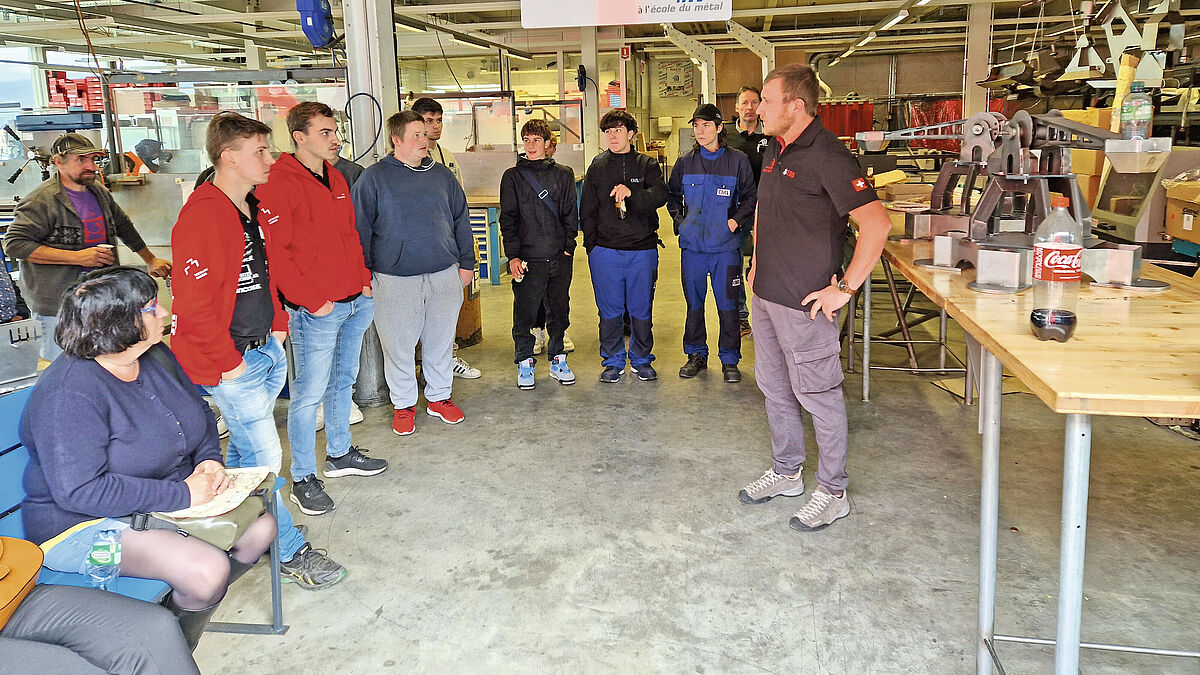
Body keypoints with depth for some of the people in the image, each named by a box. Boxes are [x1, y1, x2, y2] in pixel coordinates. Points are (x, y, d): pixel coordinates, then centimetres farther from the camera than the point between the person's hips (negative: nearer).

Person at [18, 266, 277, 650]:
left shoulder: (157, 357, 0)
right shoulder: (67, 394, -26)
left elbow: (200, 413, 15)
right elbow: (80, 491, -32)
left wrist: (210, 459, -6)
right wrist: (182, 494, -29)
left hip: (168, 499, 9)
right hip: (85, 524, -8)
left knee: (262, 524, -4)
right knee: (206, 569, -27)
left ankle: (198, 599, 15)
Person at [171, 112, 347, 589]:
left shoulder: (257, 210, 8)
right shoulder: (203, 216, -20)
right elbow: (193, 301, -22)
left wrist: (277, 325, 16)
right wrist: (228, 363, -18)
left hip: (267, 350, 9)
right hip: (233, 361, -9)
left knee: (245, 447, 19)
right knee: (264, 456, -2)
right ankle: (290, 553, 10)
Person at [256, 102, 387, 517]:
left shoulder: (336, 179, 13)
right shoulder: (279, 184, -14)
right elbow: (276, 254, -17)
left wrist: (364, 282, 11)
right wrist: (314, 301, -17)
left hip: (355, 303, 8)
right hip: (315, 311, -8)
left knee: (343, 381, 19)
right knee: (309, 393, 0)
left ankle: (340, 454, 36)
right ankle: (303, 479, 12)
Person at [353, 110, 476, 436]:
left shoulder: (441, 174, 9)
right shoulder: (374, 178, -2)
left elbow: (460, 219, 15)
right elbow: (360, 229, -1)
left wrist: (466, 262, 12)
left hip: (444, 275, 3)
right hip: (395, 280, -3)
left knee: (441, 341, 13)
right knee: (399, 346, 5)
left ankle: (439, 396, 29)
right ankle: (403, 404, 22)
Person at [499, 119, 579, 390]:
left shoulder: (564, 175, 10)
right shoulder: (513, 177, 5)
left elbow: (571, 214, 9)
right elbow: (508, 218, 0)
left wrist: (569, 246, -2)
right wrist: (513, 255, -8)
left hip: (560, 258, 2)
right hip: (528, 258, -2)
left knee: (559, 310, 9)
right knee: (525, 314, 0)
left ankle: (557, 359, 23)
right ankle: (525, 362, 14)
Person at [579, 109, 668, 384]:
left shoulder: (647, 165, 6)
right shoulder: (597, 168, 10)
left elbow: (660, 195, -11)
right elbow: (587, 211, 11)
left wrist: (631, 193, -29)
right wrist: (592, 245, 2)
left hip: (642, 250, -1)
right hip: (605, 251, 1)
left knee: (641, 310, 6)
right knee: (610, 310, 4)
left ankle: (641, 360, 22)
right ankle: (613, 361, 18)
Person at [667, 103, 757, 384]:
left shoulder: (737, 160, 1)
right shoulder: (685, 162, 8)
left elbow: (750, 197, 7)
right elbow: (672, 195, 21)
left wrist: (736, 220, -6)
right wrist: (680, 220, 7)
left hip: (726, 245, -2)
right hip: (692, 245, 2)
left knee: (728, 304, 0)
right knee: (694, 303, 10)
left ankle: (729, 359, 13)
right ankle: (696, 355, 24)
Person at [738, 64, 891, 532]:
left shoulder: (826, 156, -19)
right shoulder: (776, 149, 10)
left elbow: (876, 224, -26)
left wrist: (845, 289, -23)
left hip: (804, 301, -9)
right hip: (766, 295, 9)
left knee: (817, 394, 2)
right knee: (774, 387, 18)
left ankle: (832, 493, 17)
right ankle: (786, 473, 35)